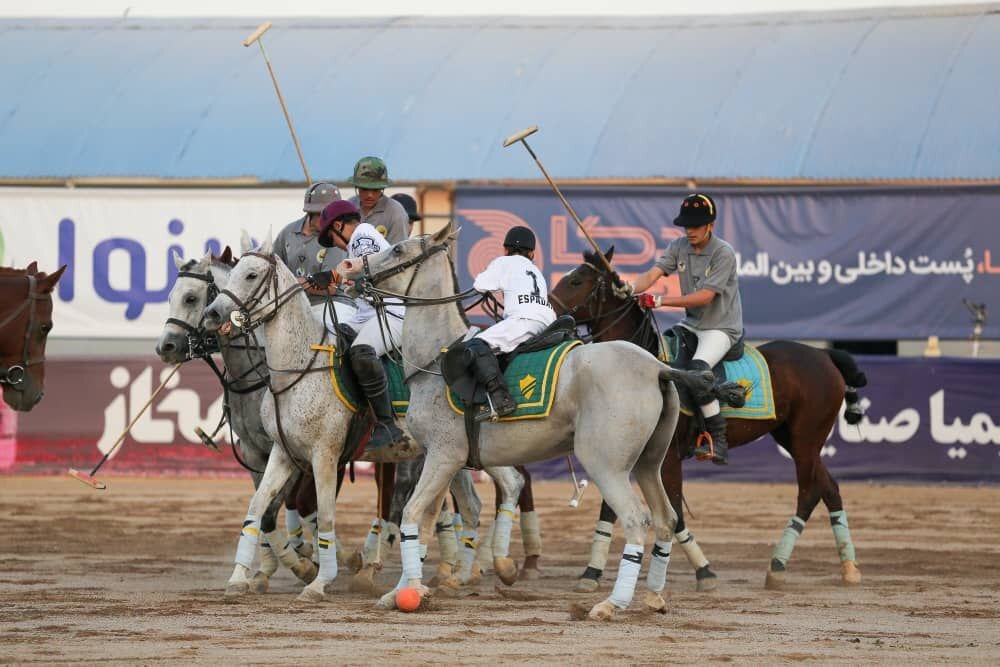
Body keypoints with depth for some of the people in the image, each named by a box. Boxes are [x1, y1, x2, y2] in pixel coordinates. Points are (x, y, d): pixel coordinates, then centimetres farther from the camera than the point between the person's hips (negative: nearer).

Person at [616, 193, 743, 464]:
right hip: (691, 325, 8)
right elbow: (654, 273, -11)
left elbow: (705, 296, -24)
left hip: (722, 328, -8)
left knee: (697, 370, -30)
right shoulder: (679, 247, 3)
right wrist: (633, 288, -34)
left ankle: (719, 442, -27)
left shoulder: (723, 253, -16)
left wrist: (660, 301, -30)